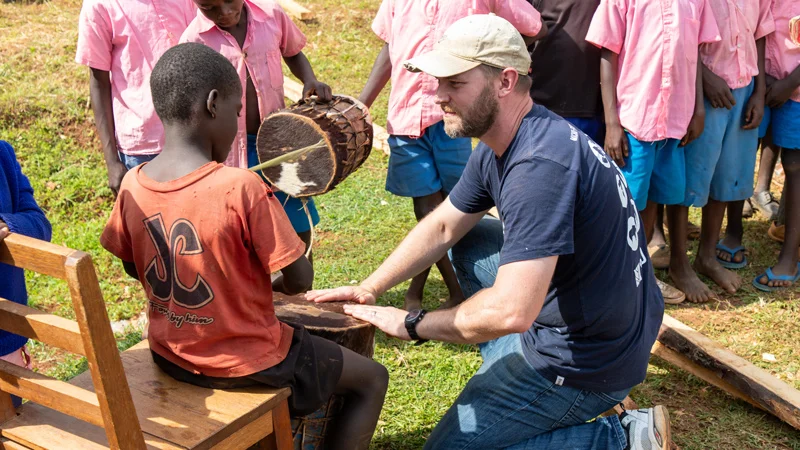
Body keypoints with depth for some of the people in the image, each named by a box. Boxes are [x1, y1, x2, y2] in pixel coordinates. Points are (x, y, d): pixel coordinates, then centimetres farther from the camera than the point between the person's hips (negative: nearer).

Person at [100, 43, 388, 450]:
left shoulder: (132, 186, -10)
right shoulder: (242, 188, -28)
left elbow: (134, 268, 6)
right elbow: (299, 282, -21)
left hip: (169, 357, 7)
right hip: (246, 366, -7)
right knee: (371, 379, 14)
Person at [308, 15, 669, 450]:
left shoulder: (540, 163, -30)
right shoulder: (497, 145, 1)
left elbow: (510, 313, -34)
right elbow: (442, 226, 13)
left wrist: (412, 324, -19)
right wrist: (368, 289, 8)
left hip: (585, 360, -9)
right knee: (466, 243, 18)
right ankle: (508, 376, 19)